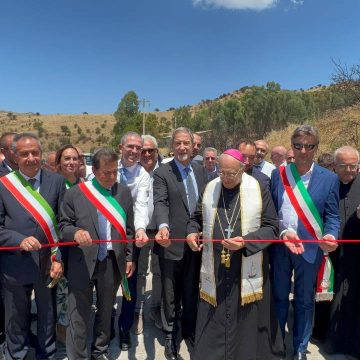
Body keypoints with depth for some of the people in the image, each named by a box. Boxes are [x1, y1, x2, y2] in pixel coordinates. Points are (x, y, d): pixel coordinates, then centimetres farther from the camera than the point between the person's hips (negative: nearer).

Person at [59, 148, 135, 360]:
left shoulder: (124, 192, 5)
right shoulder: (75, 193, -2)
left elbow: (128, 228, 8)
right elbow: (63, 225, -1)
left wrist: (129, 257, 7)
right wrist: (75, 232, -23)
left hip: (112, 262, 3)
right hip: (82, 263, -2)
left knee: (106, 311, 18)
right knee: (79, 316, 4)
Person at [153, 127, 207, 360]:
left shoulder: (201, 170, 7)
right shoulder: (162, 173, -8)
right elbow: (160, 203, -21)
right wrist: (163, 226, -39)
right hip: (173, 243, -4)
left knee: (192, 291, 19)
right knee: (171, 294, 13)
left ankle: (189, 329, 41)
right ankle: (170, 335, 33)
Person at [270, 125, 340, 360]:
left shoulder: (329, 178, -2)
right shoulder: (278, 174, 0)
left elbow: (332, 215, -3)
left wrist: (330, 236, -21)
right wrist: (281, 234, -15)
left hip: (310, 248, -1)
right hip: (280, 246, 1)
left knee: (304, 301, 15)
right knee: (279, 297, 17)